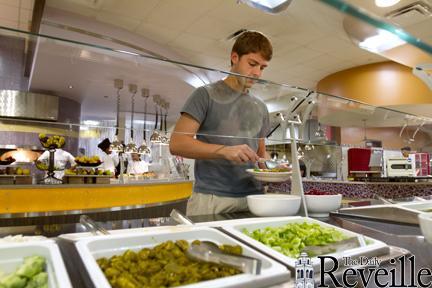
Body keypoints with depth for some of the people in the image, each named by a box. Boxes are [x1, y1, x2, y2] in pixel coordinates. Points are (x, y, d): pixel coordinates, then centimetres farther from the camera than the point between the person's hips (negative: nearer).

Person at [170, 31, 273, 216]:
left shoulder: (260, 107, 15)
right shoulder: (206, 95, -2)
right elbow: (177, 143, -10)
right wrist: (224, 150, -22)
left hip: (253, 198, 5)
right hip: (211, 199, -4)